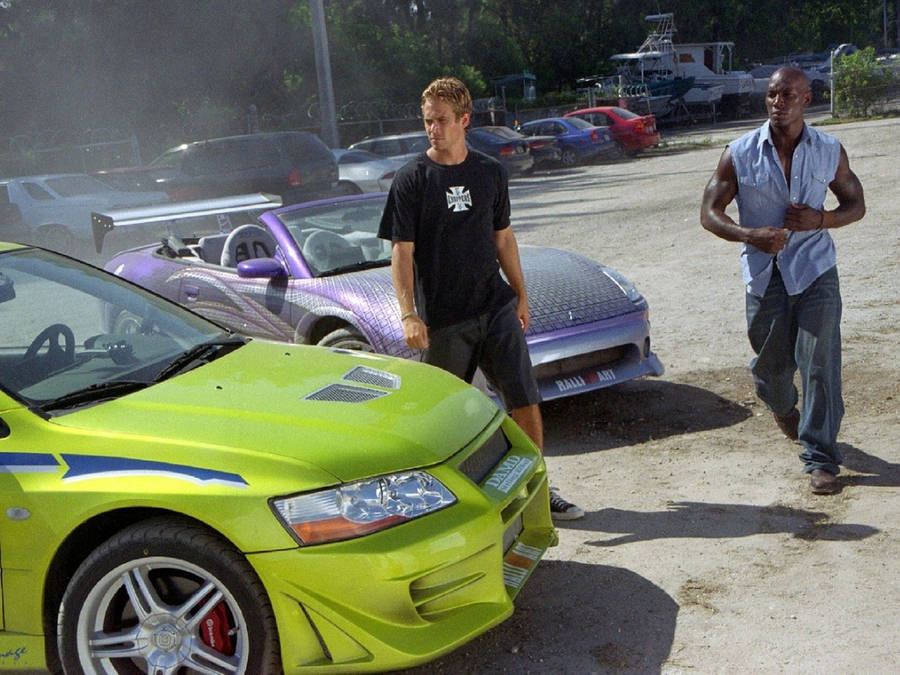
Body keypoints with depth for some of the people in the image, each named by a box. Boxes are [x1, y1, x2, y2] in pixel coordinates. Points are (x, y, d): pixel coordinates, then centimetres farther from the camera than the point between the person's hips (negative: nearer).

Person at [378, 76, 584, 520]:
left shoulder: (490, 173, 8)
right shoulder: (412, 179, -4)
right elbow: (401, 253, -7)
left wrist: (520, 295, 18)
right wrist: (408, 315, -17)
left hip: (496, 308, 3)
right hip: (442, 320, -3)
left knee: (525, 401, 2)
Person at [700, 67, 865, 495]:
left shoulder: (829, 151, 1)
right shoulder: (740, 154, -3)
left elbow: (856, 204, 11)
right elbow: (709, 213, -1)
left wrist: (821, 219, -11)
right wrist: (749, 235, -20)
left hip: (815, 269, 0)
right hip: (764, 271, 1)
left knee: (820, 362, -9)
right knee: (771, 361, 13)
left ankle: (820, 459, 0)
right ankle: (782, 407, 50)